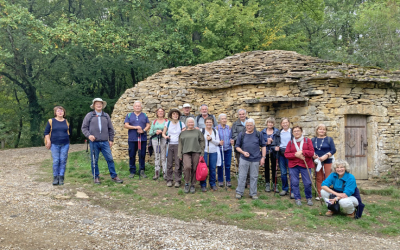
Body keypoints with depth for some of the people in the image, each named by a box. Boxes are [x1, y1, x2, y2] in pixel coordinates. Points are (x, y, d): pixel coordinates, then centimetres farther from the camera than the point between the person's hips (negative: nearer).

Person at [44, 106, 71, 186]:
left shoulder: (66, 122, 11)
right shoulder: (51, 121, 3)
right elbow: (46, 132, 5)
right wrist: (48, 141, -5)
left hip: (65, 144, 2)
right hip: (55, 144, -2)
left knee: (63, 161, 0)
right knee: (56, 161, -4)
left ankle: (61, 178, 6)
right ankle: (55, 177, 6)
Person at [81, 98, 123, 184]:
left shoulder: (106, 115, 12)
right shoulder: (89, 115, 5)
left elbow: (110, 129, 15)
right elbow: (84, 128, 4)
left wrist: (111, 139, 10)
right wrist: (88, 135, -12)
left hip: (105, 142, 2)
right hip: (94, 142, -1)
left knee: (110, 159, -1)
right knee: (94, 160, 4)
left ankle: (114, 176, 7)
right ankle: (96, 177, 17)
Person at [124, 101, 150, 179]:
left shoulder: (144, 115, 13)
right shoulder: (129, 115, 10)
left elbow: (148, 125, 6)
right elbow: (126, 125, 0)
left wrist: (143, 130, -13)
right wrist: (135, 127, -12)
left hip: (143, 138, 1)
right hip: (132, 139, 0)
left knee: (142, 155, 3)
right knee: (132, 155, 2)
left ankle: (142, 171, 12)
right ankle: (132, 171, 11)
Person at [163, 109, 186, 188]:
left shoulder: (181, 124, 6)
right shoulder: (167, 123, 9)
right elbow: (163, 133, 13)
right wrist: (165, 136, -7)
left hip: (178, 145, -1)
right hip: (169, 145, 1)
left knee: (178, 163, -3)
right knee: (169, 163, 2)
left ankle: (177, 181, 5)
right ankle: (169, 180, 11)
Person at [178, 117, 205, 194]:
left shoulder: (198, 132, 12)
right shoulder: (183, 133, 15)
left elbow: (202, 142, 9)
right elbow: (180, 144, 14)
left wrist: (202, 153, 1)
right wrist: (180, 155, 8)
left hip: (196, 152, 0)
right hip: (186, 152, 0)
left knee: (194, 169, -1)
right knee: (187, 167, -20)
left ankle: (192, 185, 13)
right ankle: (186, 183, -1)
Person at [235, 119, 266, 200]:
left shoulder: (258, 134, 2)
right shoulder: (241, 134, 3)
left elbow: (263, 146, 6)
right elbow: (237, 146, 6)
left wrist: (263, 157, 0)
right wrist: (243, 152, -10)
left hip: (255, 159, 0)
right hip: (244, 159, 0)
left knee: (254, 177, 8)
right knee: (242, 176, 3)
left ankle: (253, 193, 19)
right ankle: (239, 192, 14)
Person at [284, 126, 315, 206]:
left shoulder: (307, 141, 6)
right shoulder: (290, 142, 10)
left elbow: (311, 152, -3)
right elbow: (286, 154, 1)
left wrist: (302, 152, -16)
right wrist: (296, 155, -14)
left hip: (305, 165, -1)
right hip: (293, 166, 1)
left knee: (307, 183, -2)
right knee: (294, 183, 0)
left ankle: (309, 198, 18)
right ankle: (297, 198, 14)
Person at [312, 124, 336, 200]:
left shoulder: (329, 139, 2)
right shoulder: (313, 140, 9)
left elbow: (333, 150, -5)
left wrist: (326, 156, -16)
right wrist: (313, 155, -12)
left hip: (327, 161, -2)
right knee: (319, 178, 6)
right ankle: (320, 195, 13)